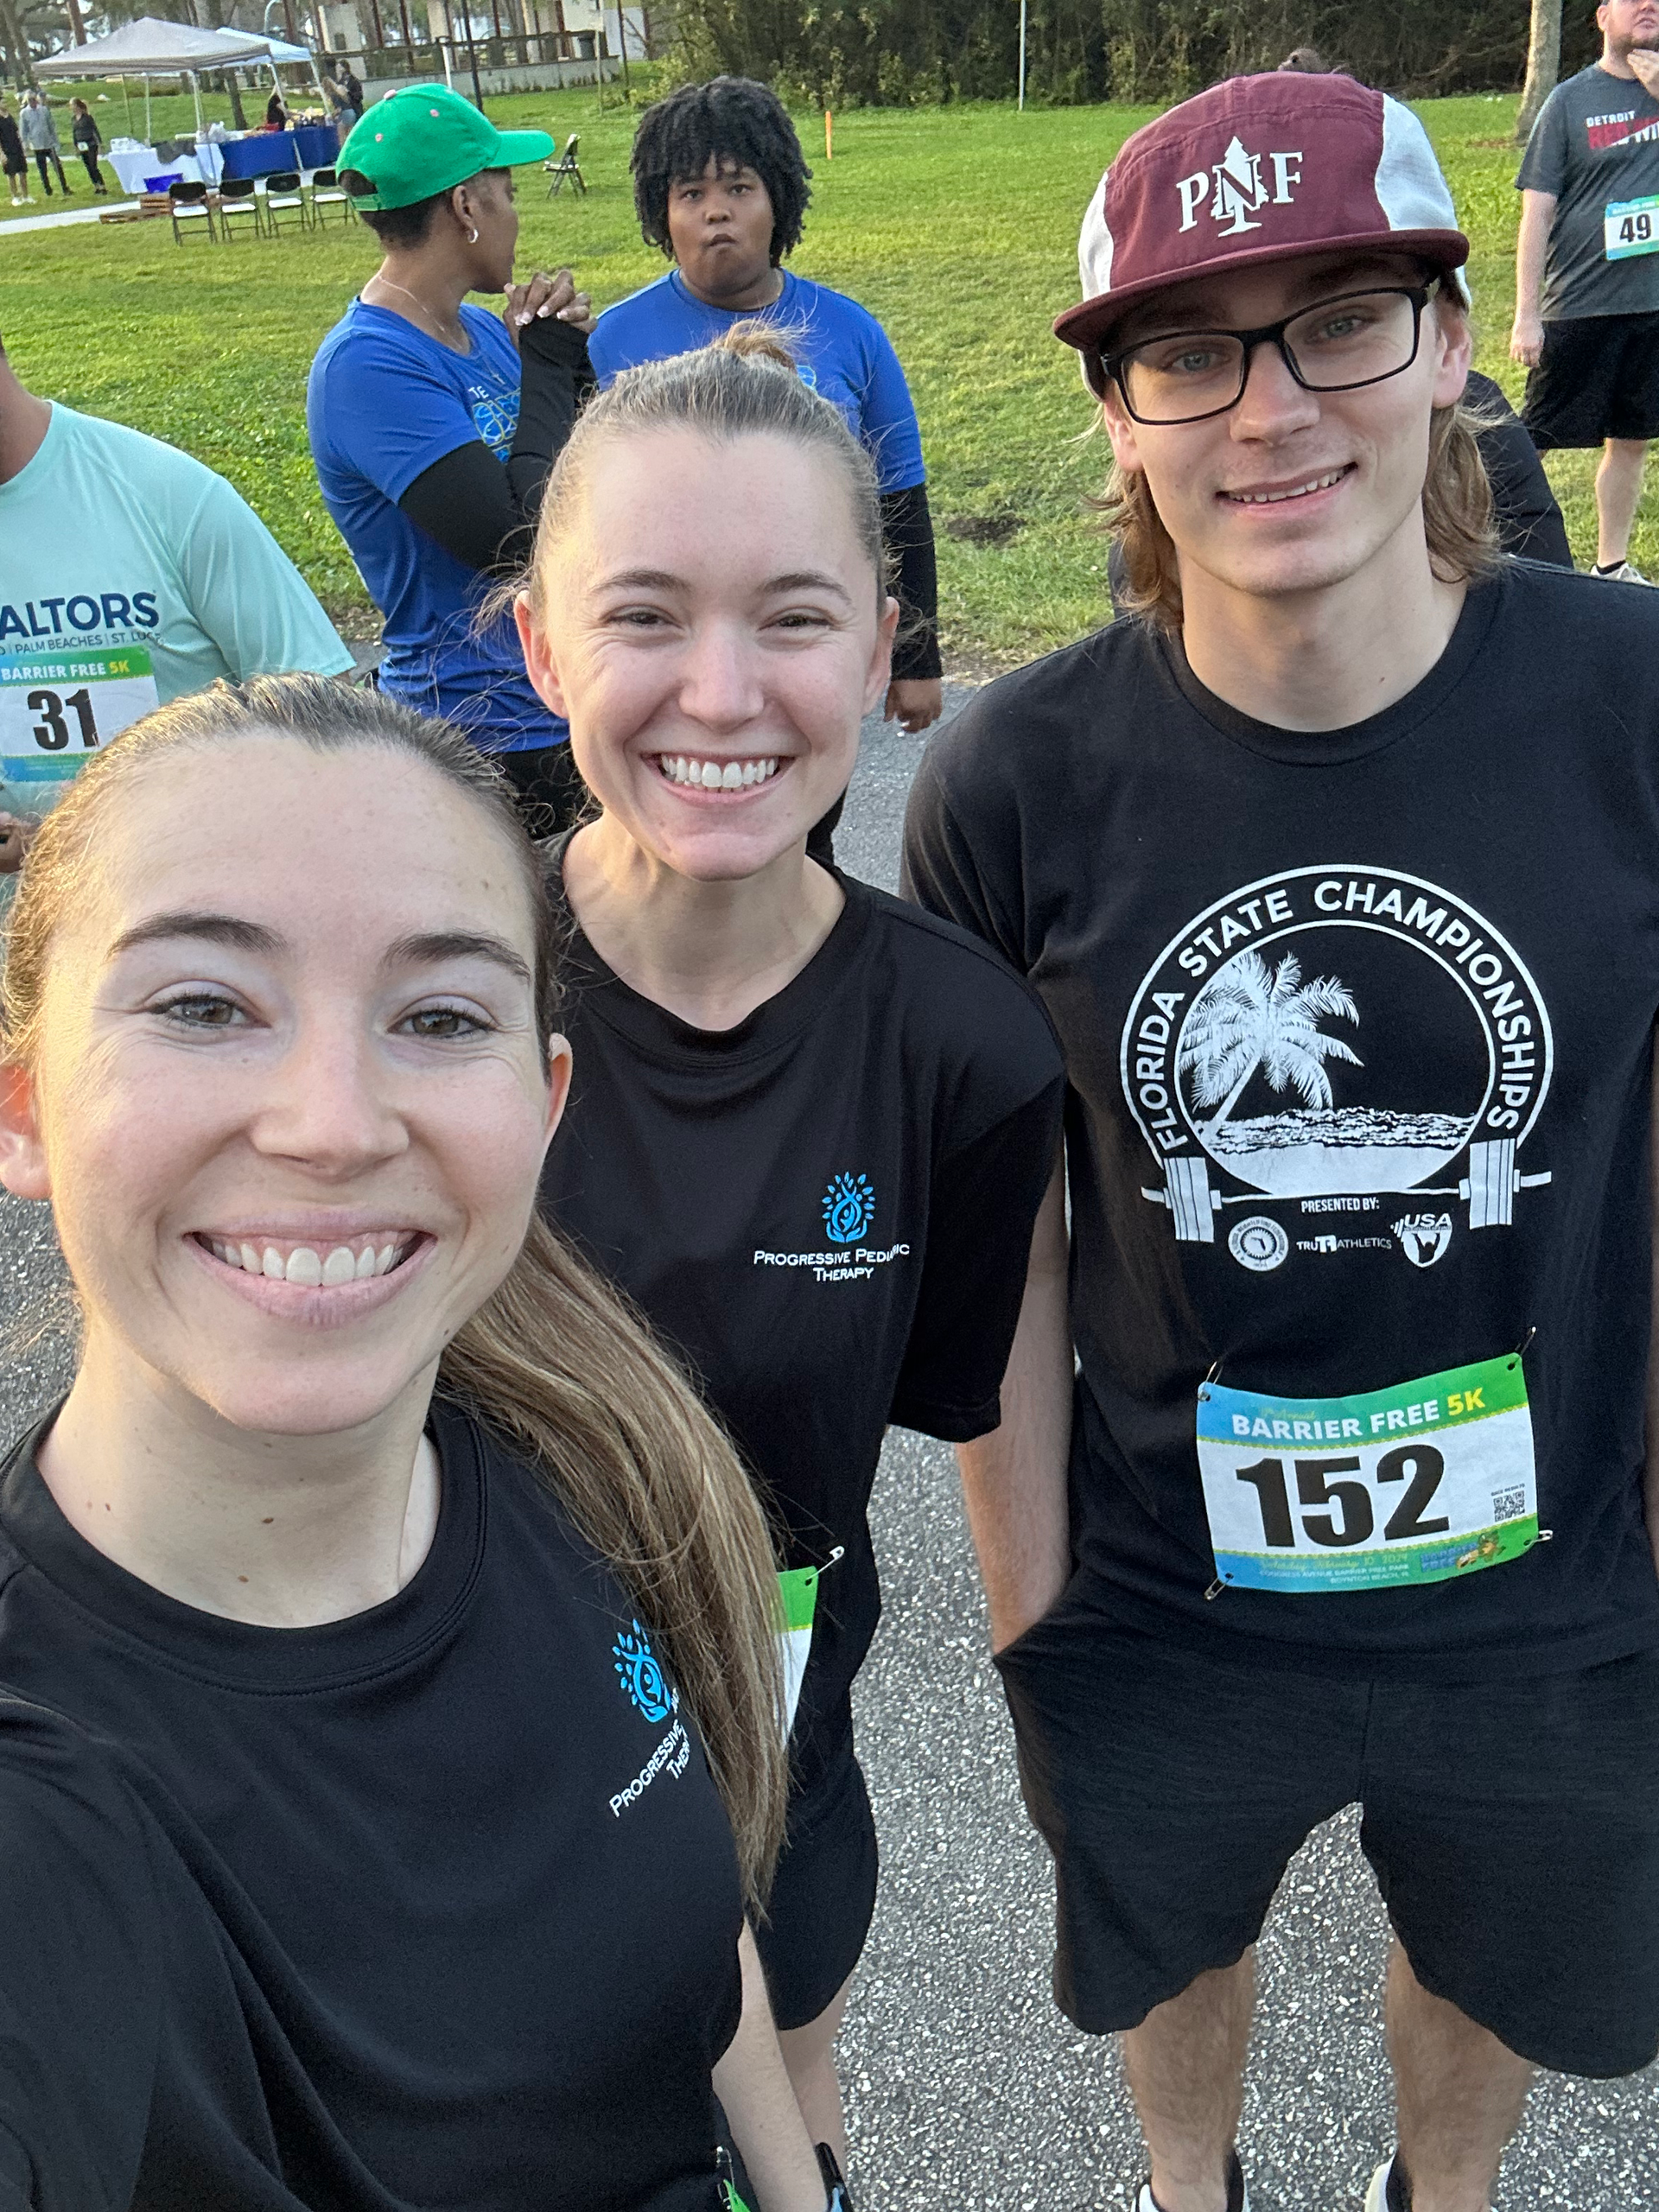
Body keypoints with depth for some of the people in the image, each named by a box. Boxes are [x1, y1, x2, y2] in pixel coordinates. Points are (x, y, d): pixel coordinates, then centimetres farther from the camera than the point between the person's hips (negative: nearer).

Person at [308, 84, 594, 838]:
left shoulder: (482, 330, 9)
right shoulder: (367, 364, -16)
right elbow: (522, 537, -25)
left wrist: (568, 355, -1)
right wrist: (546, 364, -12)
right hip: (484, 742, -8)